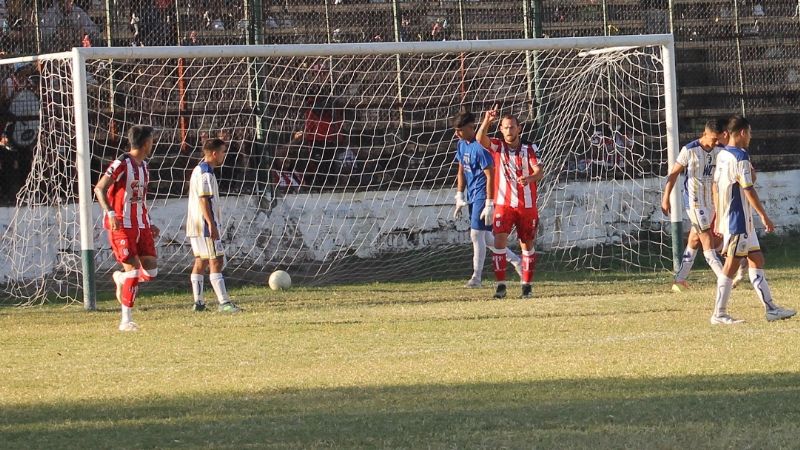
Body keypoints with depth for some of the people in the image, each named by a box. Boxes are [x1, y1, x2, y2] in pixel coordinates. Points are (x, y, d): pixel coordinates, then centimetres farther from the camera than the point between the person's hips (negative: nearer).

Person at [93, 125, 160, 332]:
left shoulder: (143, 165, 15)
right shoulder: (121, 164, -12)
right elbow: (99, 189, -16)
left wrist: (149, 225, 20)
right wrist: (110, 213, -28)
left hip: (141, 225, 8)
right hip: (122, 225, -8)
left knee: (151, 271, -1)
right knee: (133, 268, -13)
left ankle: (121, 278, 30)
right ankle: (126, 321, -7)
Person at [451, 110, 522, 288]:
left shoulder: (480, 147, -19)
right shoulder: (461, 145, 8)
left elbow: (490, 175, -20)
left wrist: (489, 204, -21)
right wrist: (459, 196, 14)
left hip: (483, 195, -9)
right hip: (472, 197, 9)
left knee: (477, 234, -8)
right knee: (484, 236, 13)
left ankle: (477, 276, -2)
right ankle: (514, 259, 26)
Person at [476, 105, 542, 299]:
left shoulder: (529, 149, -2)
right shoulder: (497, 147, 0)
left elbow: (539, 172, -14)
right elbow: (480, 139, -19)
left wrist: (530, 178, -36)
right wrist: (487, 121, -36)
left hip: (527, 205, 1)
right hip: (504, 204, -1)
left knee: (527, 245, 9)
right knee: (499, 241, -15)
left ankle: (527, 285, 20)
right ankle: (501, 285, -14)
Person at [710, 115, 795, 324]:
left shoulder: (722, 155, 11)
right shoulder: (740, 157, -16)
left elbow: (716, 186, 16)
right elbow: (748, 189, -18)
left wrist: (718, 216, 23)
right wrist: (764, 216, -14)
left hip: (727, 218, 10)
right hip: (738, 220, -10)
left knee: (757, 259, 11)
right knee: (732, 264, -5)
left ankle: (770, 308, 12)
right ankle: (719, 314, -2)